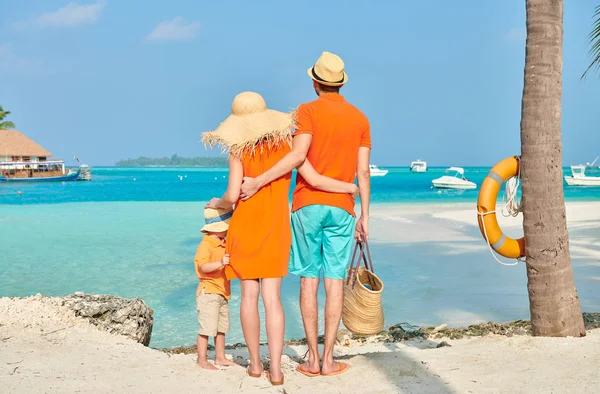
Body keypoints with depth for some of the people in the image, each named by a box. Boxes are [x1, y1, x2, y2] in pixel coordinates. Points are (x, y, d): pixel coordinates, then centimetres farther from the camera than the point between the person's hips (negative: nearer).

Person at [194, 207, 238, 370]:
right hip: (209, 292, -9)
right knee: (207, 328, -6)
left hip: (222, 293, 9)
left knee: (221, 328, 15)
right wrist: (220, 263, -43)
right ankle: (202, 360, 2)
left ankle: (220, 358, 25)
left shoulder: (223, 245, 14)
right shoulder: (206, 245, -16)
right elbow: (203, 267, -31)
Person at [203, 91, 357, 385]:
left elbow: (232, 196, -12)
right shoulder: (286, 143, -1)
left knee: (249, 295, 8)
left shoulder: (239, 149, -7)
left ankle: (255, 363, 15)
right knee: (272, 297, 1)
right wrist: (350, 187, 5)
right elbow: (314, 180, -7)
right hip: (276, 228, 2)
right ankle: (275, 369, -4)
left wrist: (217, 203, 11)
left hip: (246, 226, -1)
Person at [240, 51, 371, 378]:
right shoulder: (360, 118, 8)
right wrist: (364, 216, 10)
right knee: (334, 282, 3)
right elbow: (363, 172, 5)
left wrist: (258, 181, -14)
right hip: (341, 208, 2)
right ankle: (328, 360, 5)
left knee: (308, 280, 4)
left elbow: (298, 156, -17)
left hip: (307, 206, -2)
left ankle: (312, 358, 7)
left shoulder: (309, 111, -3)